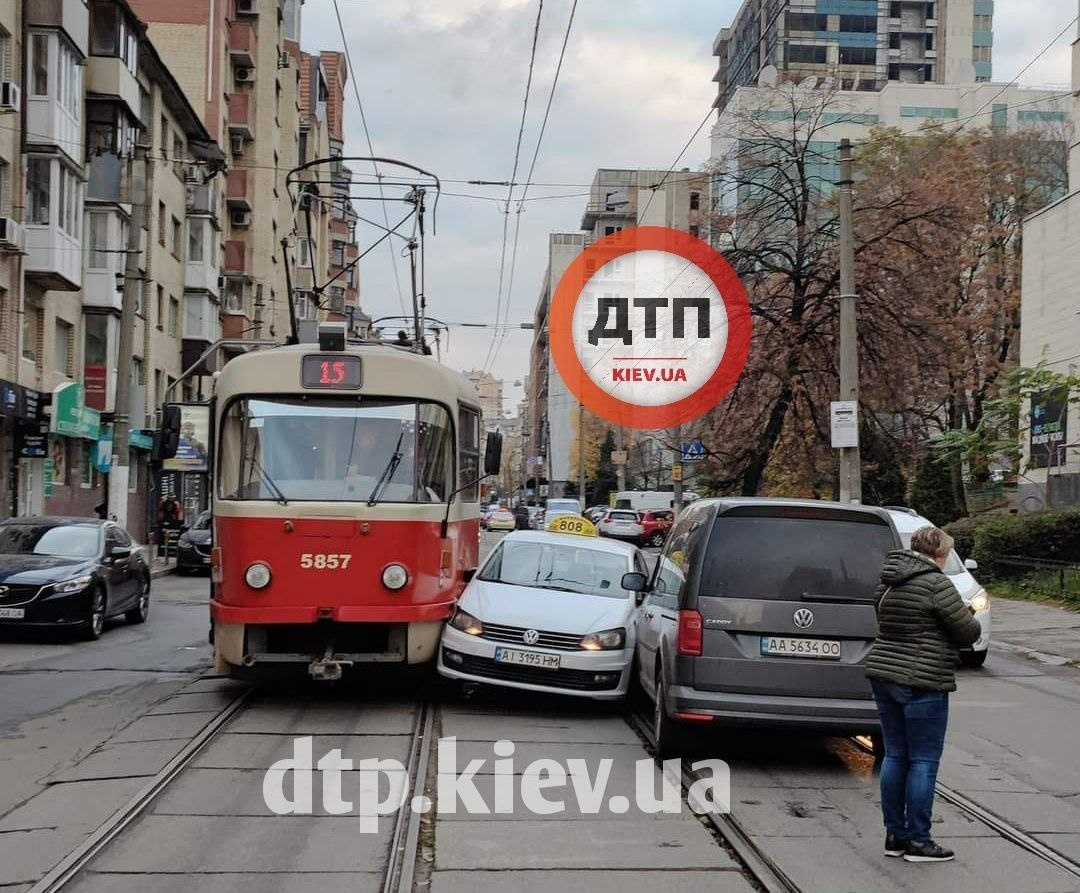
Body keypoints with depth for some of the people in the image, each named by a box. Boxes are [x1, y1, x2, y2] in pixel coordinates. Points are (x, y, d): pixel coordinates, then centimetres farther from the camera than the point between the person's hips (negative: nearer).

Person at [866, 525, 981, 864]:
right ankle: (917, 841, 5)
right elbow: (968, 632, -10)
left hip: (884, 675, 8)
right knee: (924, 761, 1)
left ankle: (895, 835, 19)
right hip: (922, 683, -8)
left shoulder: (888, 582, 10)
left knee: (895, 756, 14)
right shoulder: (936, 584, -15)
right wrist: (966, 613, 13)